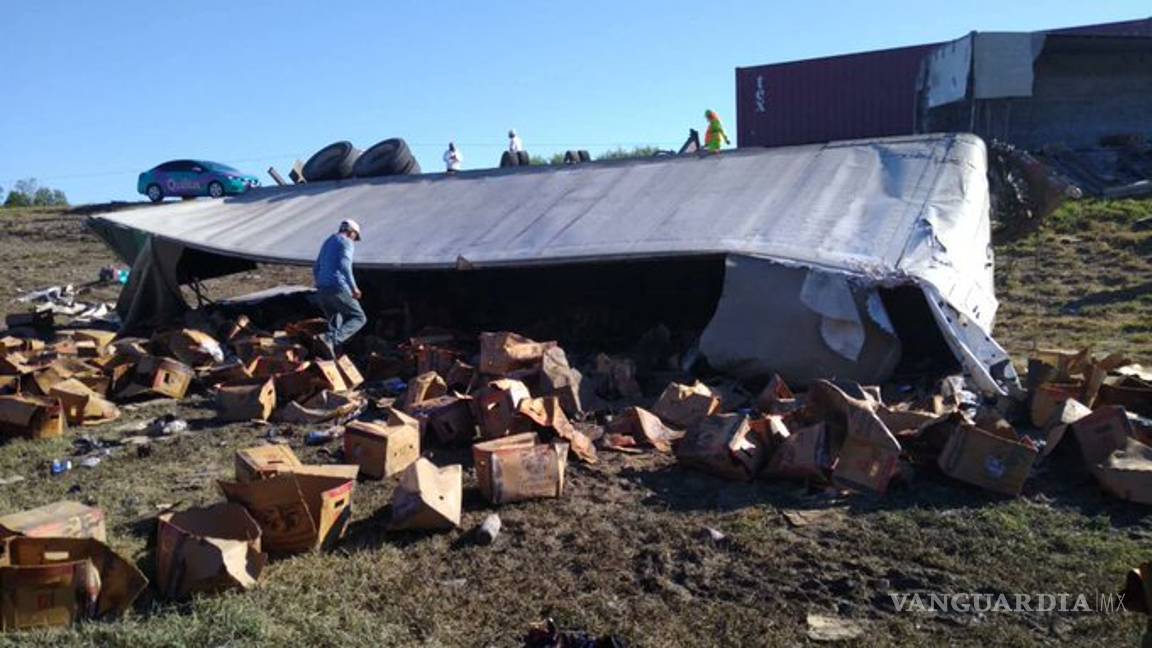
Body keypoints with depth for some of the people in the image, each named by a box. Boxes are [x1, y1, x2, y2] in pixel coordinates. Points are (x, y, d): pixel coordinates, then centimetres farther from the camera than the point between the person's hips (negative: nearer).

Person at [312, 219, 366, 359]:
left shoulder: (327, 243, 25)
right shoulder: (346, 242, -2)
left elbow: (316, 269, 28)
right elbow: (344, 265, -19)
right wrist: (354, 288, -16)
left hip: (322, 289, 8)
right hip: (337, 288, -8)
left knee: (335, 322, 18)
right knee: (359, 318, -1)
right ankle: (331, 340, -21)